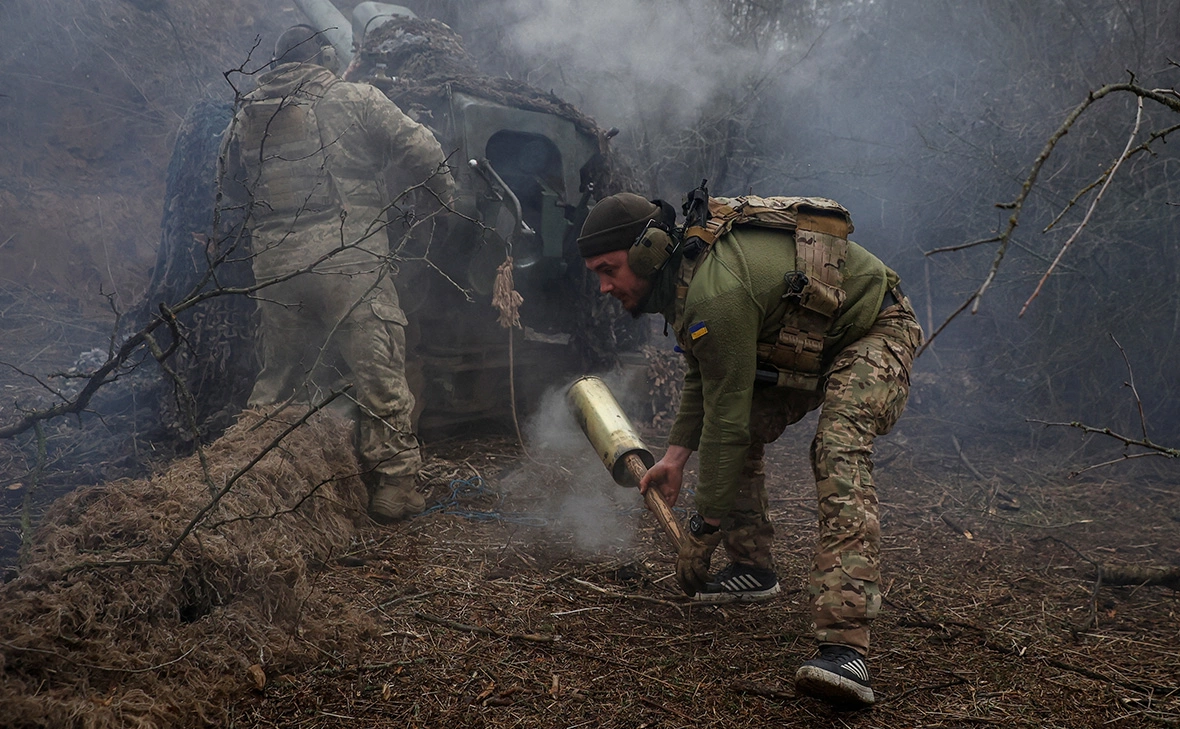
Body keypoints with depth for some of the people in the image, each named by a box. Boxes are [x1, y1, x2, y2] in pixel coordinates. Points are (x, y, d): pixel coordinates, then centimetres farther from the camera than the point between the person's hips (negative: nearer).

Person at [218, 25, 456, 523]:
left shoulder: (247, 114, 12)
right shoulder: (357, 100, -1)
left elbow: (230, 182, 23)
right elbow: (419, 149, -2)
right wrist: (445, 192, 15)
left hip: (274, 266, 5)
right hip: (349, 259, -5)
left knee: (279, 375, 17)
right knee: (378, 372, 2)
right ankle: (394, 484, 3)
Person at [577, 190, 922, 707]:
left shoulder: (717, 293, -33)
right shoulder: (684, 273, -2)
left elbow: (726, 420, -30)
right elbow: (702, 380, 12)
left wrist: (703, 529, -23)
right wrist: (675, 455, 3)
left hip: (874, 333, -10)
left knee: (838, 450, -31)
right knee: (744, 435, 8)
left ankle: (845, 647, -43)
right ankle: (752, 568, 25)